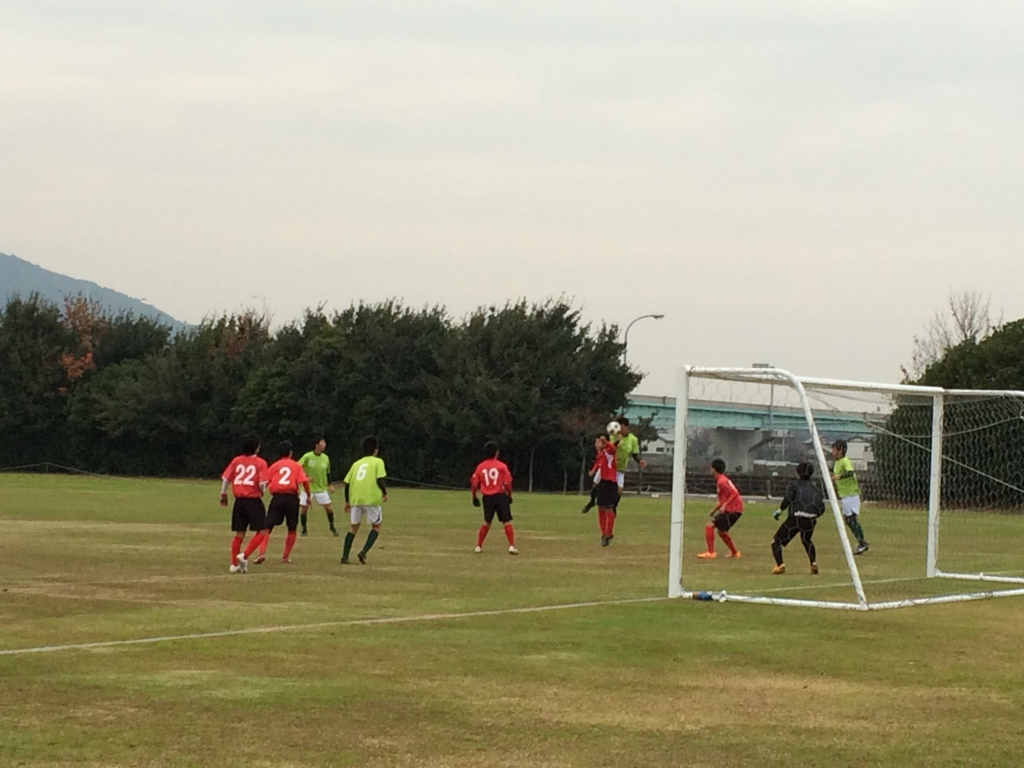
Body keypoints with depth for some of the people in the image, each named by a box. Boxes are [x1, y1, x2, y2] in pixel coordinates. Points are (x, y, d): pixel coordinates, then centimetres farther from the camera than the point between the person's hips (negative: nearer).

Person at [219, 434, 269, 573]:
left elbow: (225, 479, 4)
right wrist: (262, 491, 8)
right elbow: (262, 484, -15)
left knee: (240, 533, 13)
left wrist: (223, 495, 17)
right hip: (254, 501, -5)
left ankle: (234, 564, 13)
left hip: (239, 500, 5)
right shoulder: (260, 463, -6)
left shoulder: (236, 460, 6)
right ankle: (245, 556, -12)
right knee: (261, 531, 4)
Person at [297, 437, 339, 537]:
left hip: (321, 488, 3)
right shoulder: (307, 457, -12)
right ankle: (304, 529, 13)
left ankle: (332, 527, 17)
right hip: (308, 488, -3)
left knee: (328, 507, -2)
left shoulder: (326, 458, 2)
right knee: (304, 508, -4)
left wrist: (329, 485, 6)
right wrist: (306, 477, -21)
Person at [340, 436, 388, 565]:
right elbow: (380, 479, -10)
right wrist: (384, 492, 7)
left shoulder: (356, 463, 17)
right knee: (376, 526, 12)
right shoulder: (377, 462, 4)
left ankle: (344, 557, 8)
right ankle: (364, 552, -6)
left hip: (355, 499, 4)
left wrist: (347, 501, 22)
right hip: (371, 499, -4)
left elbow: (347, 483, 13)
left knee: (354, 527, 17)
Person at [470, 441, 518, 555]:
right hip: (500, 496, -3)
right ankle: (512, 546, -9)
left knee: (487, 522, 18)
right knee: (507, 521, 0)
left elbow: (474, 484, 3)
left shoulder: (480, 467, 3)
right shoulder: (502, 466, -6)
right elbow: (507, 483, -11)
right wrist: (509, 495, 4)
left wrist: (474, 498, 15)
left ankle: (478, 546, 16)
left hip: (487, 497, 3)